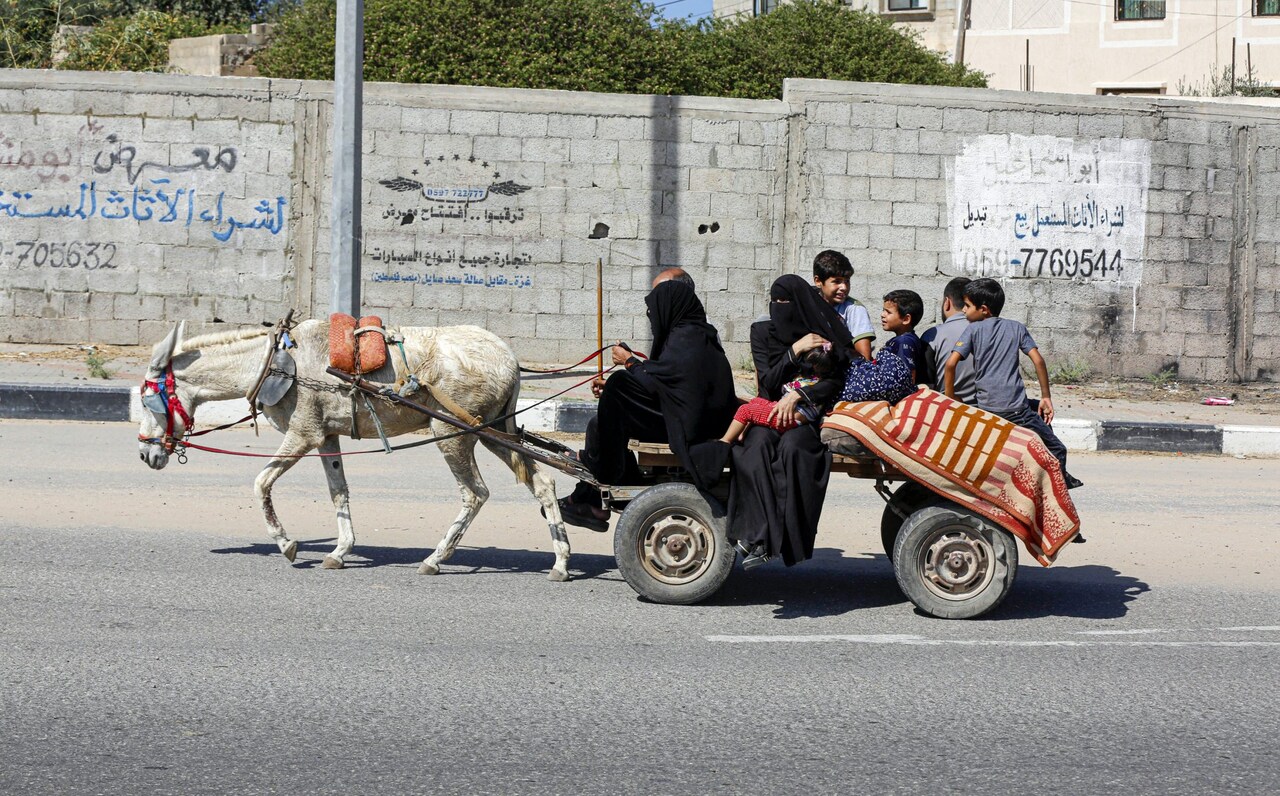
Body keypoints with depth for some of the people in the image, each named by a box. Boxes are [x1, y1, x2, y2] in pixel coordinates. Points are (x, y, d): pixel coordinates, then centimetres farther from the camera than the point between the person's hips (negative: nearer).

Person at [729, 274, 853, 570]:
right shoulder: (763, 332, 6)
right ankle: (759, 536, -39)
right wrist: (794, 351, -13)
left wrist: (797, 396, -16)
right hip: (771, 412, 2)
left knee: (791, 446, -36)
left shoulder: (825, 334, 1)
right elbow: (768, 382, -2)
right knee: (756, 446, -33)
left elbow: (835, 381, -3)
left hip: (809, 415, -2)